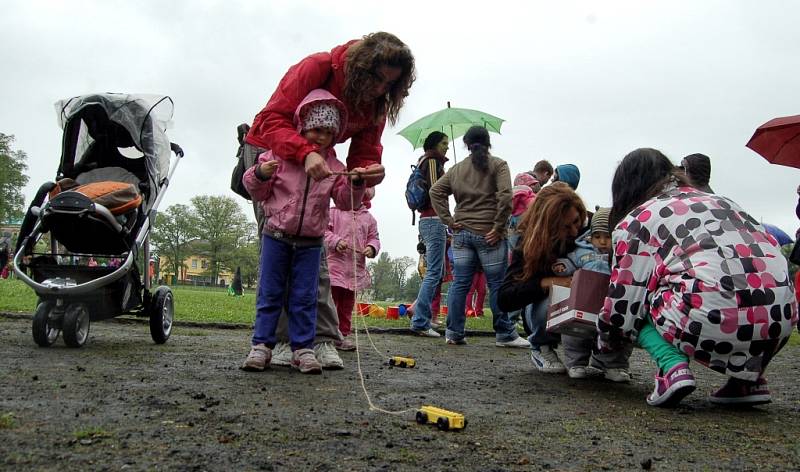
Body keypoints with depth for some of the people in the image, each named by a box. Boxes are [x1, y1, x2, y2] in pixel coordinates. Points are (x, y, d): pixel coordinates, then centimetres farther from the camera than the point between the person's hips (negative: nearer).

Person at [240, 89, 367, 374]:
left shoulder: (334, 166, 4)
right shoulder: (280, 154, -2)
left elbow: (345, 201, 0)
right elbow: (257, 192, 2)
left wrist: (355, 184, -18)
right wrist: (260, 174, -18)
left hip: (310, 242, 2)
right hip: (276, 236, -1)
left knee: (304, 297, 4)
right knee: (270, 293, 4)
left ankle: (302, 348, 11)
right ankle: (262, 345, 10)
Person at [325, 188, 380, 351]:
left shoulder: (369, 218, 14)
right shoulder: (334, 211, 3)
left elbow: (374, 237, 15)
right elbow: (324, 230, -2)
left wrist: (371, 247, -6)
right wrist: (336, 241, -17)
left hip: (356, 267, 4)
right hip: (335, 265, -4)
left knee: (348, 304, 11)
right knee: (331, 300, -7)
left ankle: (343, 335, 19)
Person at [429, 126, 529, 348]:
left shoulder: (457, 169, 13)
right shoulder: (498, 165, 0)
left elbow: (435, 191, 6)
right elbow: (505, 195, -14)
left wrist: (448, 220, 3)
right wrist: (499, 227, -10)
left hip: (461, 233, 4)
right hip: (488, 235, -4)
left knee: (459, 283, 6)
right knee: (497, 285, 2)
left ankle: (453, 332, 9)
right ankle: (505, 334, 8)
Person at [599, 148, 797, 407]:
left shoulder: (635, 221, 10)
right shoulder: (720, 200, 26)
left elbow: (624, 300, 8)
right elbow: (770, 245, 24)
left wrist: (606, 340, 29)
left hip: (714, 322, -5)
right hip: (782, 318, 6)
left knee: (643, 302, 20)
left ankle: (673, 368, -4)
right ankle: (748, 377, 19)